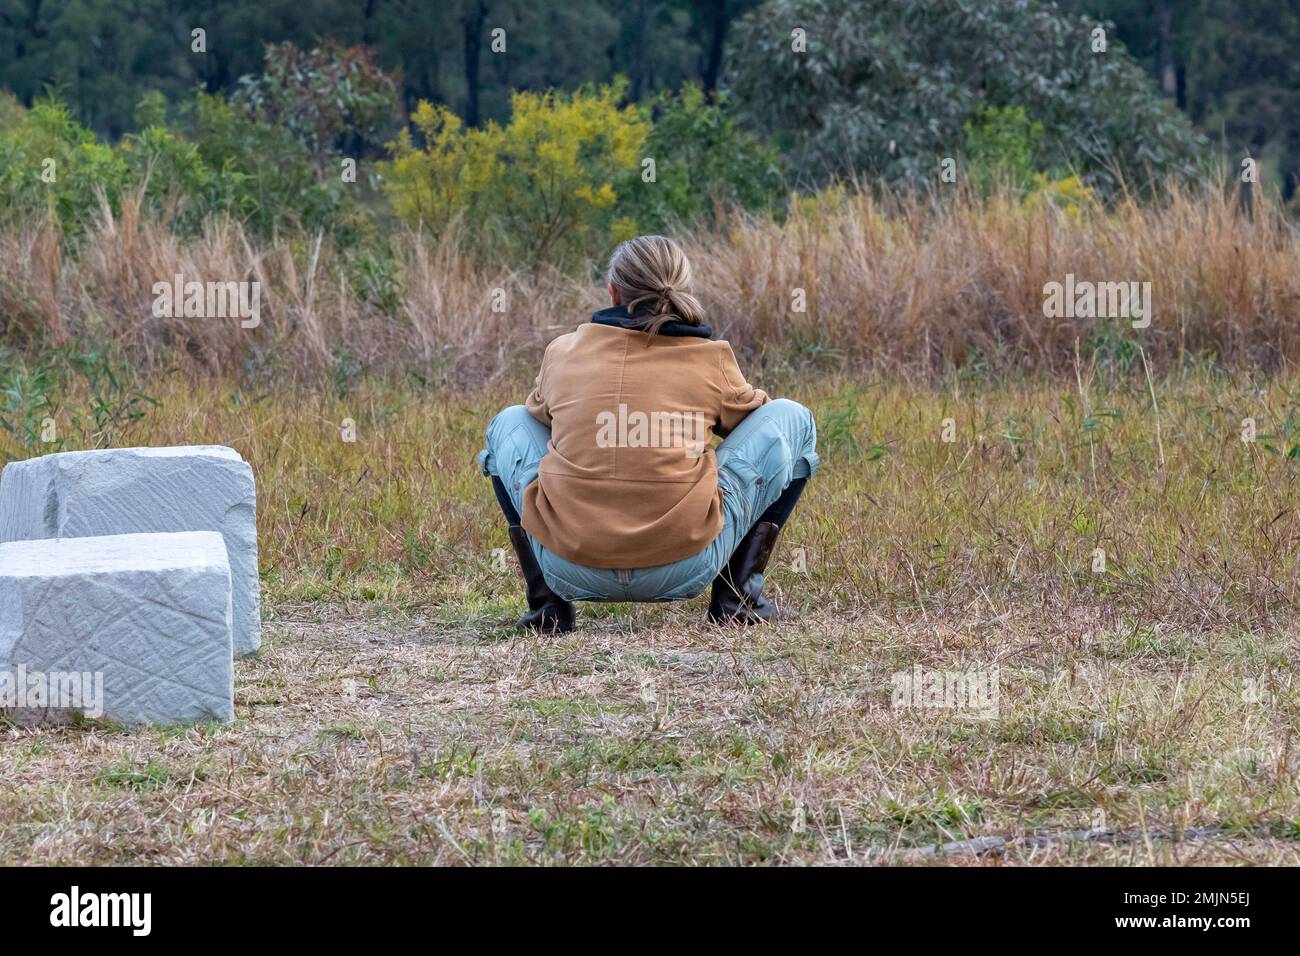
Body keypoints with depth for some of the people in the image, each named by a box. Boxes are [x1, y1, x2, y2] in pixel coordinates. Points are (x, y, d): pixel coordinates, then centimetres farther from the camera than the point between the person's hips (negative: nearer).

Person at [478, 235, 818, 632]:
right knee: (792, 419, 17)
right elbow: (752, 417, 26)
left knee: (509, 424, 31)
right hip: (684, 571, -2)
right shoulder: (710, 359, 5)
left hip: (569, 569, 2)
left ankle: (546, 599, 16)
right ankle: (737, 594, 11)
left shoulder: (563, 351, 10)